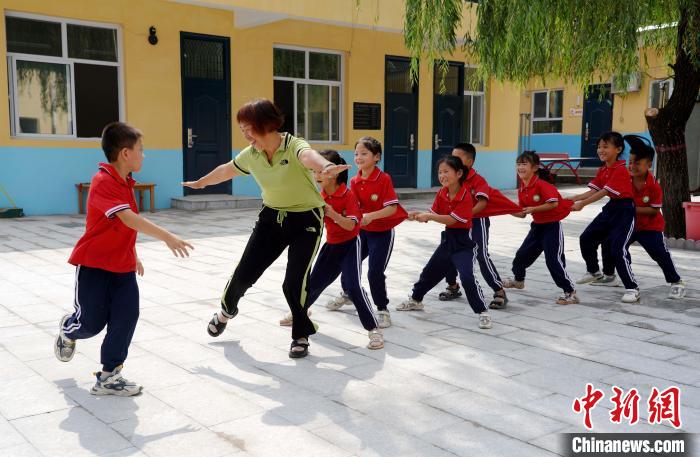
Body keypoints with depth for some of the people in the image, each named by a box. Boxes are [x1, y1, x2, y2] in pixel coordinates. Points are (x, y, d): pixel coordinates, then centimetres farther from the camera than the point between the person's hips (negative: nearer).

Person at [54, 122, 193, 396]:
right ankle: (68, 331, 42)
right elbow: (129, 219, -34)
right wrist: (167, 237, -41)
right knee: (92, 322, 6)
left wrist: (134, 257, 25)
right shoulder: (103, 182, -22)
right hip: (93, 264, -7)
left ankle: (109, 377, 7)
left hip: (122, 266, 7)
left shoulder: (125, 183, 7)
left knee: (126, 318, -4)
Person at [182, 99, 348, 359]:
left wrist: (325, 167, -75)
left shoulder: (294, 147, -25)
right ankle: (227, 311, 39)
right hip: (271, 219, 5)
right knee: (244, 273, 6)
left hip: (306, 222, -5)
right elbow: (225, 171, 15)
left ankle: (301, 336, 12)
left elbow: (309, 156, -51)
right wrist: (200, 183, 33)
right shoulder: (251, 154, -6)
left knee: (294, 283, -14)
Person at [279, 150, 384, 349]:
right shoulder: (321, 196, 1)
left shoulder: (348, 195, -19)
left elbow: (350, 225, -27)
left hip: (350, 245, -6)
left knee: (354, 287, -20)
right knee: (315, 282, 15)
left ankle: (374, 329, -12)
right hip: (331, 245, 7)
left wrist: (333, 214, -40)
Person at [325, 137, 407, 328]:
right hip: (362, 231, 6)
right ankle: (347, 294, 45)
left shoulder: (384, 179, -19)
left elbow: (392, 208, -24)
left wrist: (371, 216, -36)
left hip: (382, 232, -6)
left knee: (375, 272, -11)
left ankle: (382, 309, 9)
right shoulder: (354, 182, -1)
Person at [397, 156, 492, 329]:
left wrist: (428, 216, -31)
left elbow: (452, 219, -26)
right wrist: (418, 215, -19)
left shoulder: (465, 195, -21)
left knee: (467, 277, -21)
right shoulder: (442, 193, 0)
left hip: (463, 241, -7)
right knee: (430, 271, 19)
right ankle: (415, 300, 40)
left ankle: (483, 312, -8)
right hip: (448, 238, 7)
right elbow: (434, 214, -1)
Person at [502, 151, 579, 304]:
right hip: (537, 224, 9)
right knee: (523, 253, 19)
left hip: (552, 224, -9)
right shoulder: (521, 189, 4)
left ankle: (570, 293, -7)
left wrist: (533, 209, -31)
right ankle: (518, 279, 45)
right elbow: (522, 213, 8)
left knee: (553, 260, -14)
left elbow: (554, 203, -31)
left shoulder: (541, 185, -22)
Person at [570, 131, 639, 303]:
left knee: (618, 249, -18)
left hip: (625, 210, -9)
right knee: (586, 238, 13)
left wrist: (582, 204, -31)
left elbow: (603, 192, -27)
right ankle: (594, 271, 36)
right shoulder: (602, 170, 8)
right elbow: (593, 191, 3)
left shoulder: (620, 170, -20)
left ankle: (632, 289, -9)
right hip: (611, 207, 9)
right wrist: (573, 199, -8)